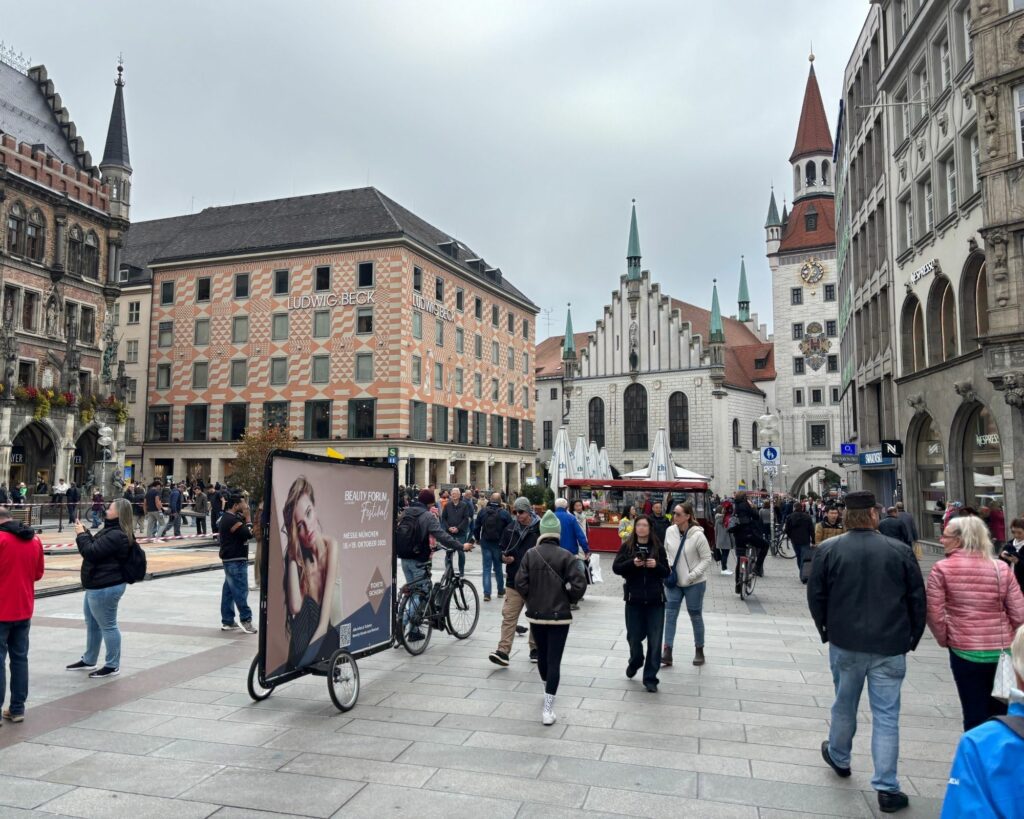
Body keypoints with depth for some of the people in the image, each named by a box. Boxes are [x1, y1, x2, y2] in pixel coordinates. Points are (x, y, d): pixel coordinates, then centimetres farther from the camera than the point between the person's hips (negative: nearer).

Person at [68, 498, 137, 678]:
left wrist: (81, 534, -9)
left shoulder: (116, 535, -24)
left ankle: (113, 665, 9)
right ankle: (89, 661, 37)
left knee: (107, 625, -1)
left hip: (106, 587, -12)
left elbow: (91, 552, -24)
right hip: (98, 585, 12)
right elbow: (95, 547, 20)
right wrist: (84, 532, 6)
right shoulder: (111, 531, 12)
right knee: (92, 623, 22)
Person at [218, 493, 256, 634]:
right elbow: (248, 533, -23)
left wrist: (244, 518, 5)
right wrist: (247, 518, -13)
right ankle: (246, 620, -3)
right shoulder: (232, 520, -19)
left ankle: (227, 621, 17)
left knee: (229, 590, 12)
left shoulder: (226, 518, 14)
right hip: (236, 560, -11)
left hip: (230, 559, 11)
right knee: (241, 591, -7)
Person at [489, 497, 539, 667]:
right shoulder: (510, 529, 6)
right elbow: (502, 550, 14)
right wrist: (504, 557, -6)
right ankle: (503, 651, -4)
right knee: (509, 616, -3)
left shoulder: (540, 529, -8)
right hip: (514, 581, 3)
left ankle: (535, 648, 27)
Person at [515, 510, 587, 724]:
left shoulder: (530, 554, -6)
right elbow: (579, 585, -15)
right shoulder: (565, 556, -11)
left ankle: (548, 690, 44)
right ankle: (548, 708, -4)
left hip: (536, 614, 3)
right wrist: (568, 600, 5)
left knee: (542, 655, 22)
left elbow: (520, 583, -7)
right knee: (554, 660, 0)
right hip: (559, 615, -3)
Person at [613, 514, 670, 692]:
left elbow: (666, 572, 4)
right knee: (634, 637, 10)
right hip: (634, 599, 0)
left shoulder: (658, 548, 2)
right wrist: (632, 563, -21)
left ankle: (650, 678, 12)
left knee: (655, 641, -1)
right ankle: (635, 662, 42)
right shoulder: (627, 546, 1)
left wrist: (656, 565, -17)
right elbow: (616, 568, -4)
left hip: (655, 600, 0)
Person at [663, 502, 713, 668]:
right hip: (673, 581, 4)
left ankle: (699, 651, 28)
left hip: (694, 583, -4)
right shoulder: (670, 531, -5)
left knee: (696, 616, 11)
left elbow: (707, 559, -13)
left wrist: (693, 575, -19)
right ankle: (667, 652, 3)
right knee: (670, 615, -1)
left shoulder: (698, 535, -19)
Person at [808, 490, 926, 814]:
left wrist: (826, 630, 14)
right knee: (886, 715, 5)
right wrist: (913, 637, 13)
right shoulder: (900, 551, -6)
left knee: (844, 705, 19)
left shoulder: (828, 549, -6)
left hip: (845, 643, 1)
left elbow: (815, 596, -1)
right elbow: (918, 599, 1)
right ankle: (887, 788, 7)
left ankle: (839, 757, 40)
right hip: (890, 646, -1)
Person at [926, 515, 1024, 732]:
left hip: (965, 652, -3)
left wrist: (945, 639, 7)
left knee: (975, 715, 8)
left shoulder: (942, 568, -10)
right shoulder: (1001, 568, -2)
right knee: (1000, 714, 17)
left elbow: (934, 613, -11)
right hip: (1002, 652, 3)